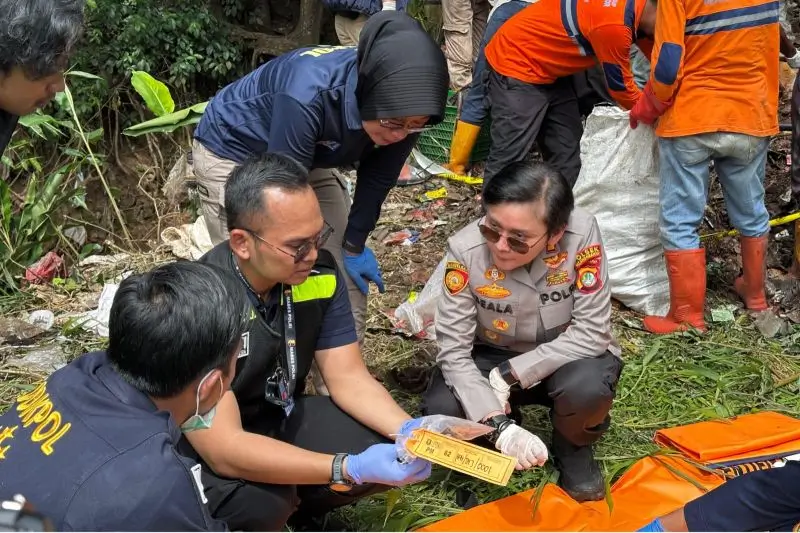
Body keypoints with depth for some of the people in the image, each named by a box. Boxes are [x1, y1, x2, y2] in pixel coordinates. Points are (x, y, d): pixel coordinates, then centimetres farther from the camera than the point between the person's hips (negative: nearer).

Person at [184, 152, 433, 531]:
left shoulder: (318, 274, -13)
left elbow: (349, 377, -7)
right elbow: (223, 449, -35)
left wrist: (409, 429, -26)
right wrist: (350, 469, -41)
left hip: (282, 416, 6)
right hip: (203, 444, -5)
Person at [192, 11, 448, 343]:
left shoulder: (402, 109, -23)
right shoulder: (306, 97, -42)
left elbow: (377, 178, -6)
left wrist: (354, 244, 4)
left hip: (307, 160, 6)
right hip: (231, 150, -5)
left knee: (347, 270, 1)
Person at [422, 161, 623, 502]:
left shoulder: (581, 234, -28)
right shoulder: (465, 249, -25)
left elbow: (592, 333, -24)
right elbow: (453, 350, -22)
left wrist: (509, 376, -27)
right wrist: (500, 426, -34)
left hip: (567, 355, -1)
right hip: (492, 359, 1)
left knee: (587, 387, -35)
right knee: (441, 412, -26)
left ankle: (573, 447, 2)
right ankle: (496, 445, 10)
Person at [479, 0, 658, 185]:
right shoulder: (613, 25, -31)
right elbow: (620, 87, -16)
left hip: (549, 70, 10)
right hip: (515, 65, -10)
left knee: (566, 154, 9)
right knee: (508, 158, -12)